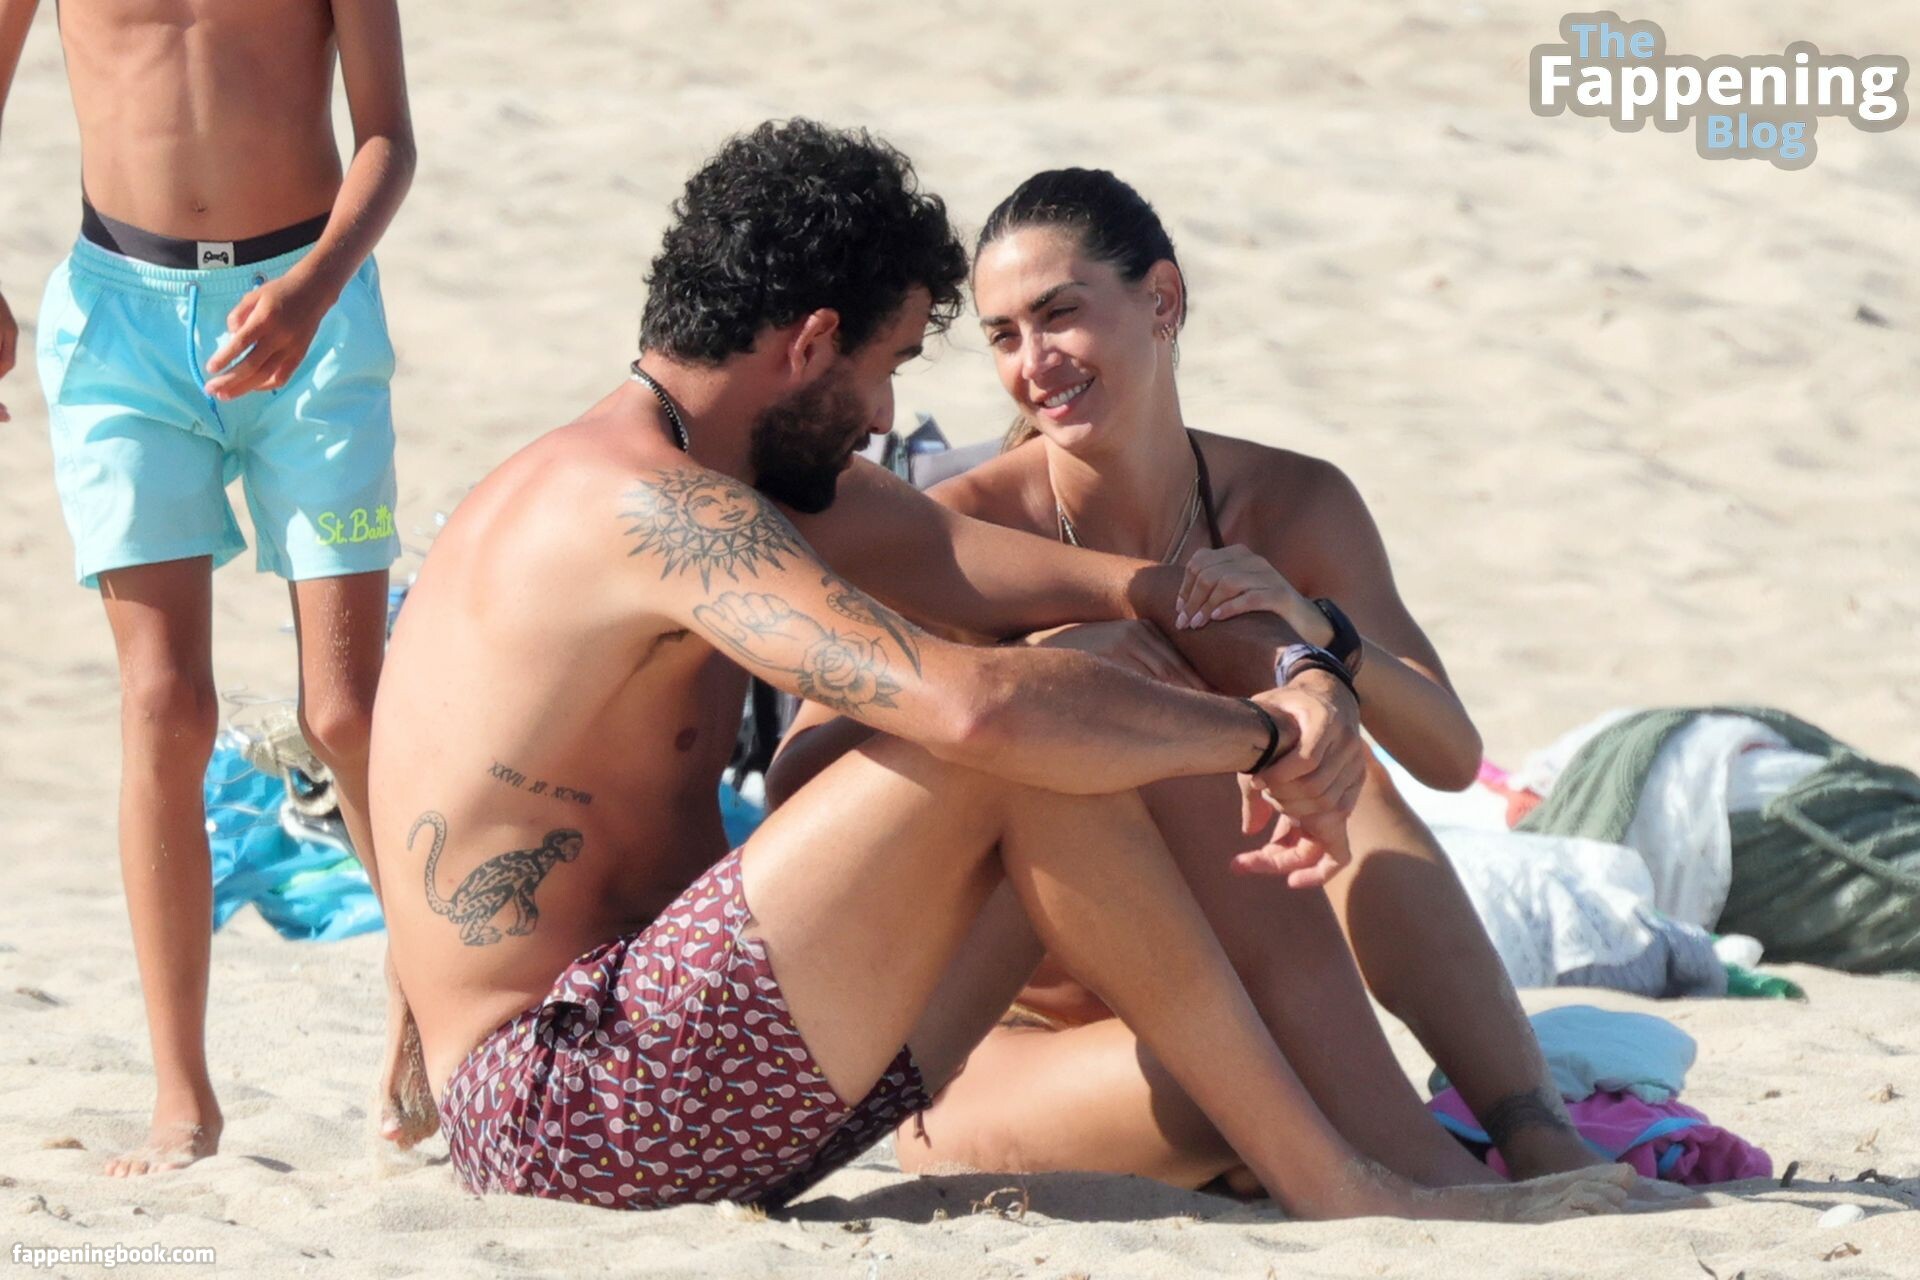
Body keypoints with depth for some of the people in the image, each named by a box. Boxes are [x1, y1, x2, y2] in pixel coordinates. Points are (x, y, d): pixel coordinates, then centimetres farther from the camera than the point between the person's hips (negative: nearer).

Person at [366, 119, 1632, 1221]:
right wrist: (1263, 730, -16)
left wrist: (1298, 672, -6)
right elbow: (973, 704, -31)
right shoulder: (649, 508, -18)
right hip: (559, 1111, -11)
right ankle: (1338, 1187, -14)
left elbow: (1120, 588, 12)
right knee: (1026, 744, -20)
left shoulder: (749, 478, 15)